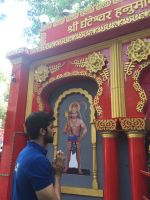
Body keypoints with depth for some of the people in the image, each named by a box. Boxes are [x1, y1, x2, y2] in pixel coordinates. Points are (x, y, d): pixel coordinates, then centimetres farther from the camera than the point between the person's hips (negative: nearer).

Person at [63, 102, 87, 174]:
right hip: (70, 138, 2)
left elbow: (85, 129, -11)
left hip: (77, 138, -2)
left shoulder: (80, 121, -6)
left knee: (78, 152, 3)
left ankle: (79, 168, 11)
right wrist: (68, 132, -14)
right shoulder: (69, 121, 1)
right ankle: (67, 166, 17)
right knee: (68, 152, 6)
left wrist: (81, 137, -14)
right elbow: (64, 129, 4)